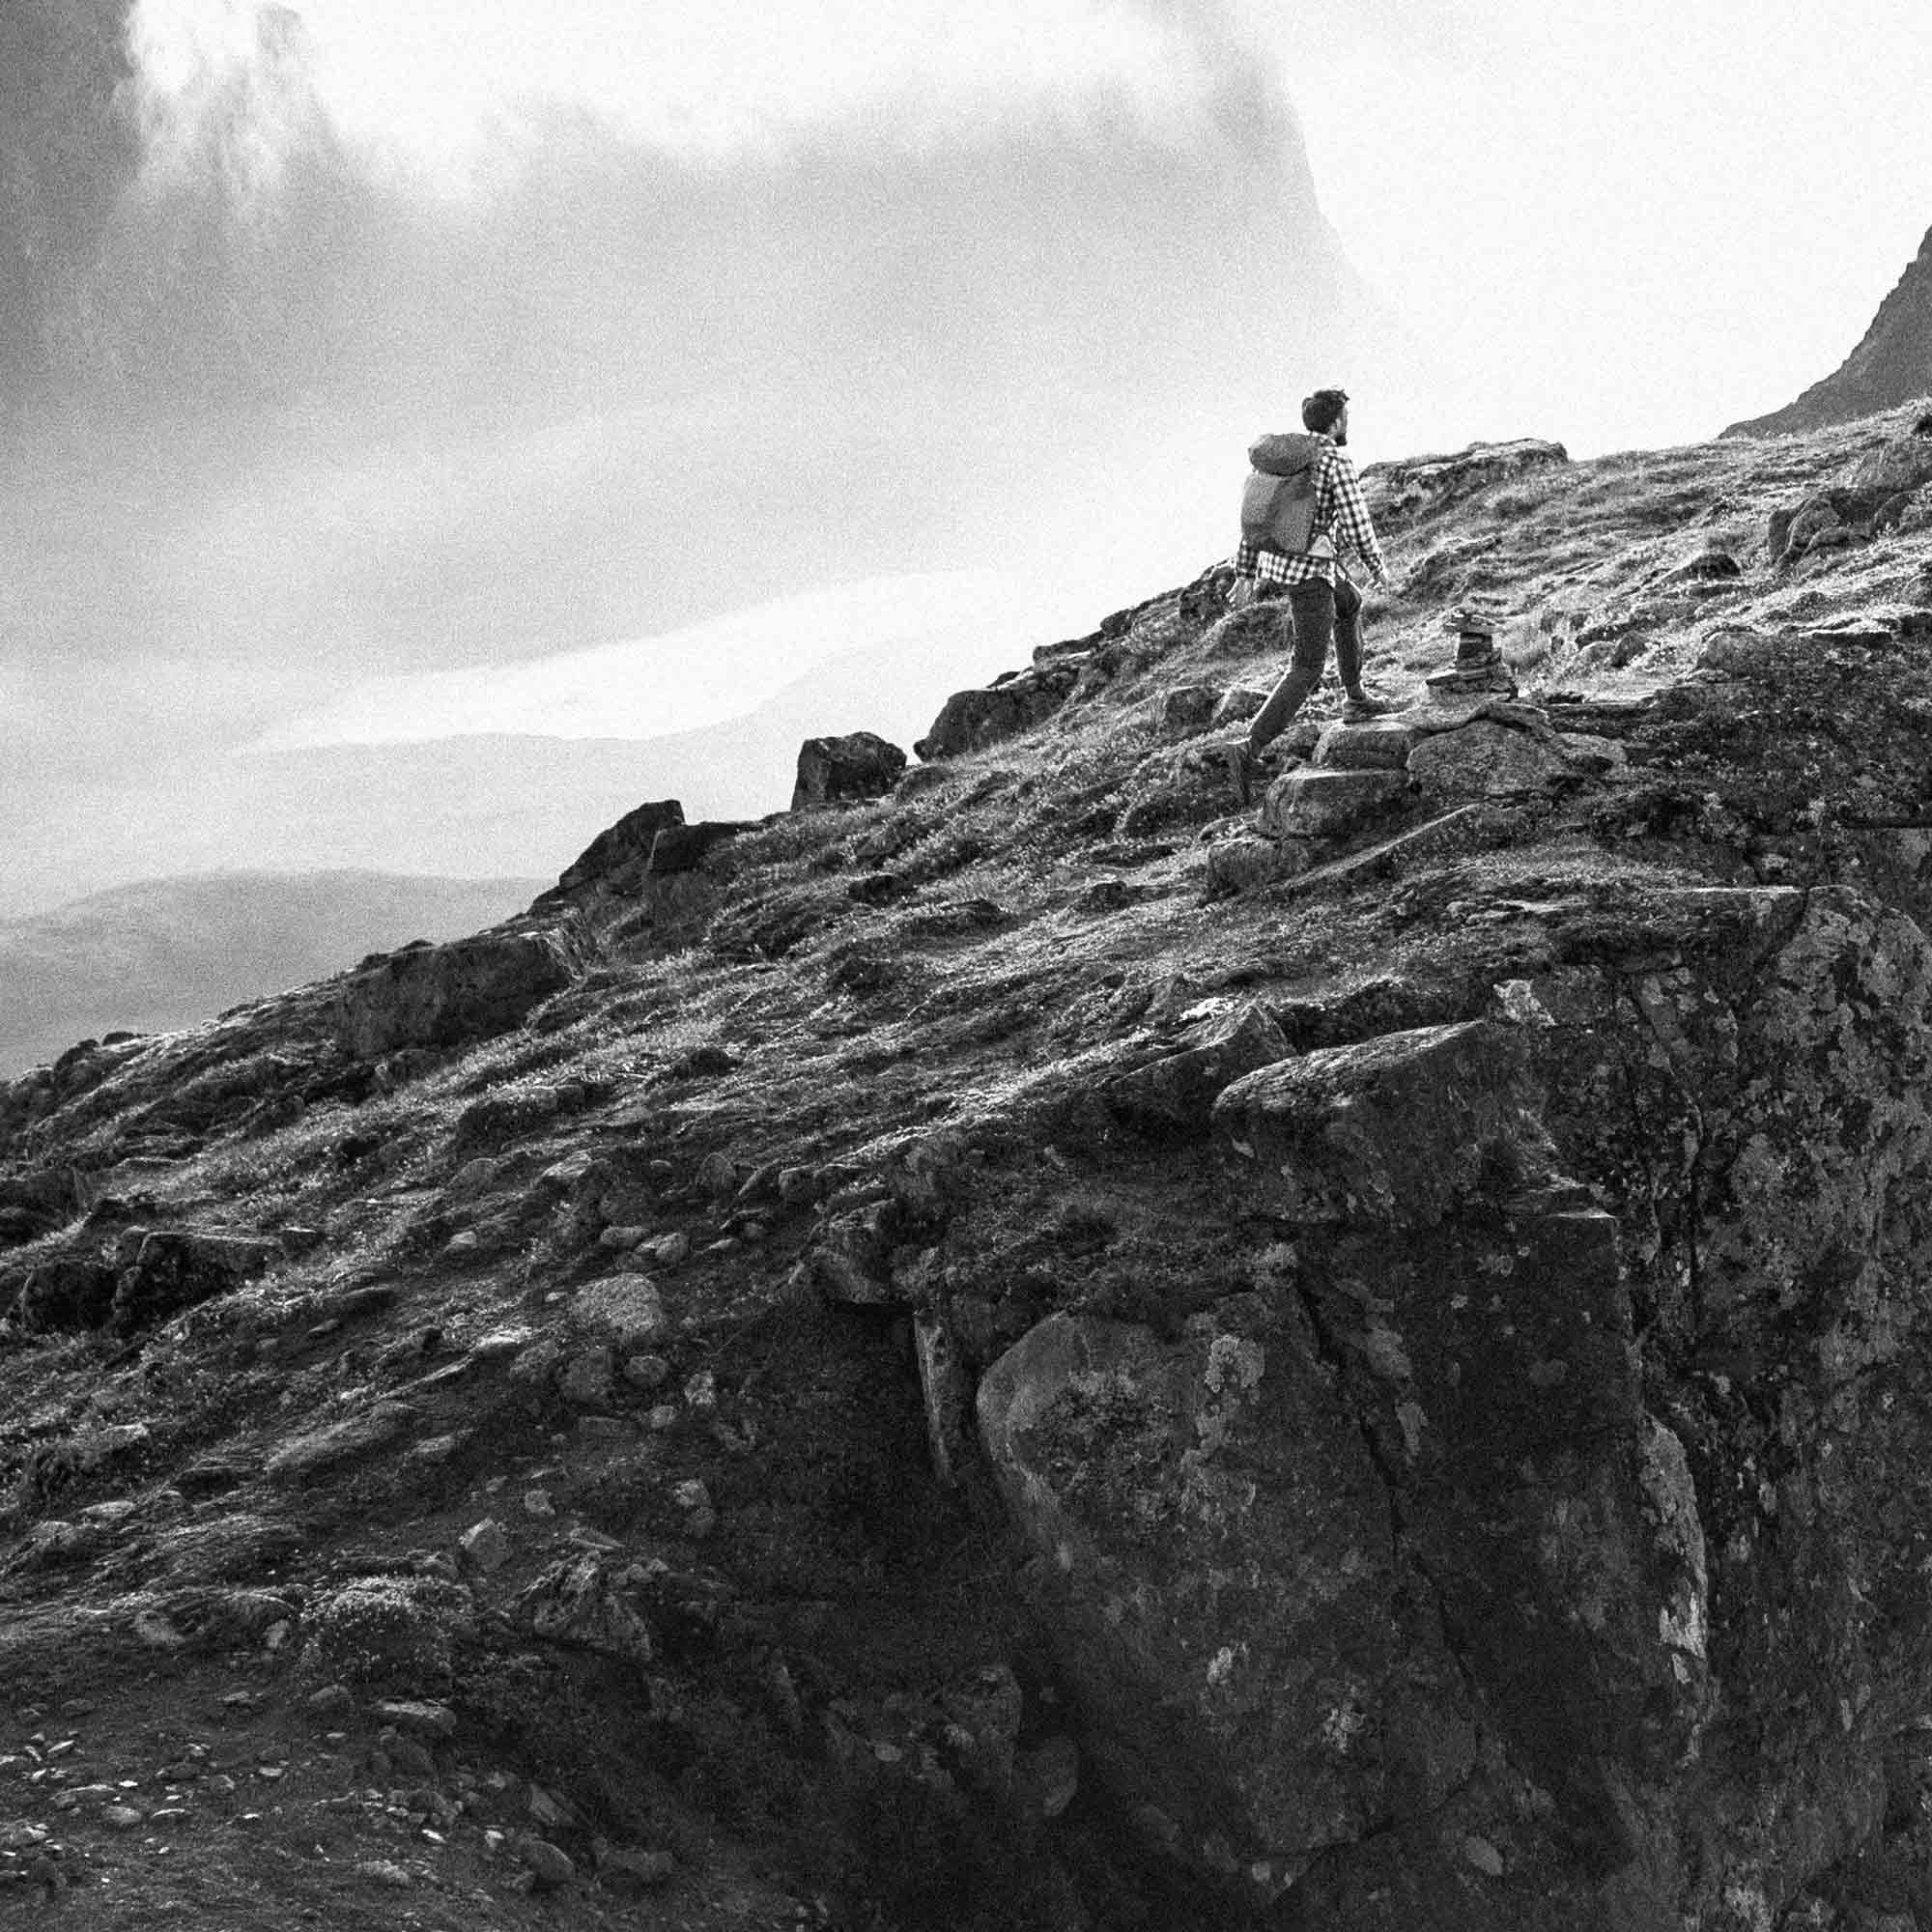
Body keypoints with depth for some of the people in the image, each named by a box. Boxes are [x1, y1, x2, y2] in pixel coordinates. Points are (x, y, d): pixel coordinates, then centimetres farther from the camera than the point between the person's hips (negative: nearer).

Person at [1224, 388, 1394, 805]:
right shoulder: (1338, 462, -14)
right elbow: (1357, 528, -16)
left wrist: (1246, 574, 17)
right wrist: (1378, 567, 2)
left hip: (1276, 564, 8)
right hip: (1312, 570, -8)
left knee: (1349, 603, 33)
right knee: (1307, 669, -4)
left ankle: (1355, 697, 42)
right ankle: (1250, 748, -19)